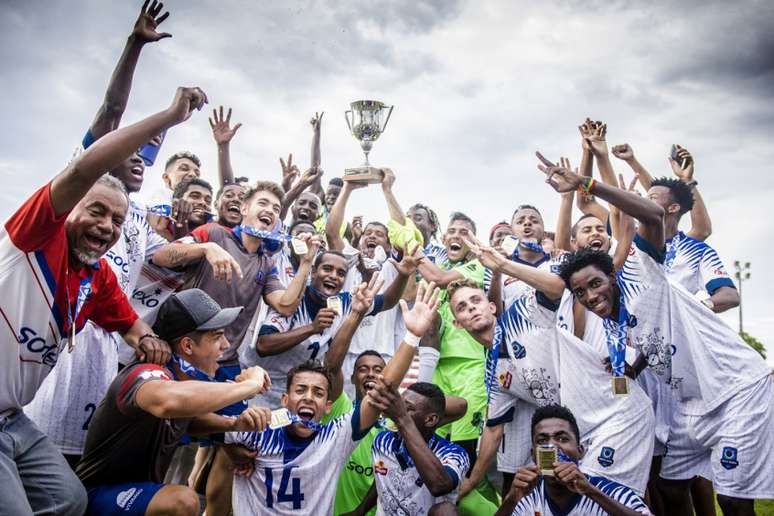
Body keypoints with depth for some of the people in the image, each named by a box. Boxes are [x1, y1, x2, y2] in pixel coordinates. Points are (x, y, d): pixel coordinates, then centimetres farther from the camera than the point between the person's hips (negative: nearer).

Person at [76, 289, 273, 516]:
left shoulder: (187, 379, -4)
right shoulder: (149, 374, -26)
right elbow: (170, 402, -50)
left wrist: (235, 424, -5)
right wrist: (249, 384, -36)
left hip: (143, 490, 8)